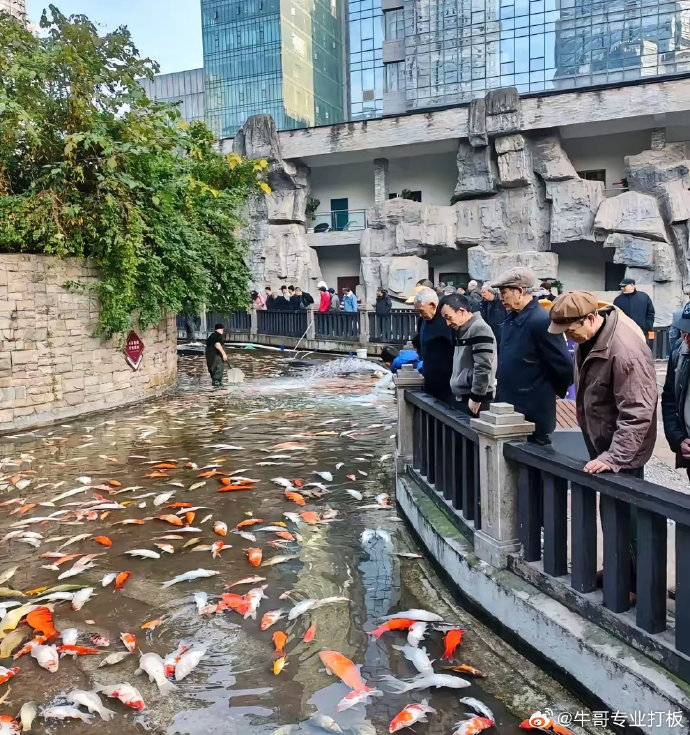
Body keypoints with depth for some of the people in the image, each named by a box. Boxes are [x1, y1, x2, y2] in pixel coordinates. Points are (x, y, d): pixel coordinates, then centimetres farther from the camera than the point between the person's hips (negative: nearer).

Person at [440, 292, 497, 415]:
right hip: (463, 398, 9)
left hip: (475, 400, -9)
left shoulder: (479, 329, -15)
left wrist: (476, 398, -18)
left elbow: (483, 368, -21)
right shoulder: (462, 331, 15)